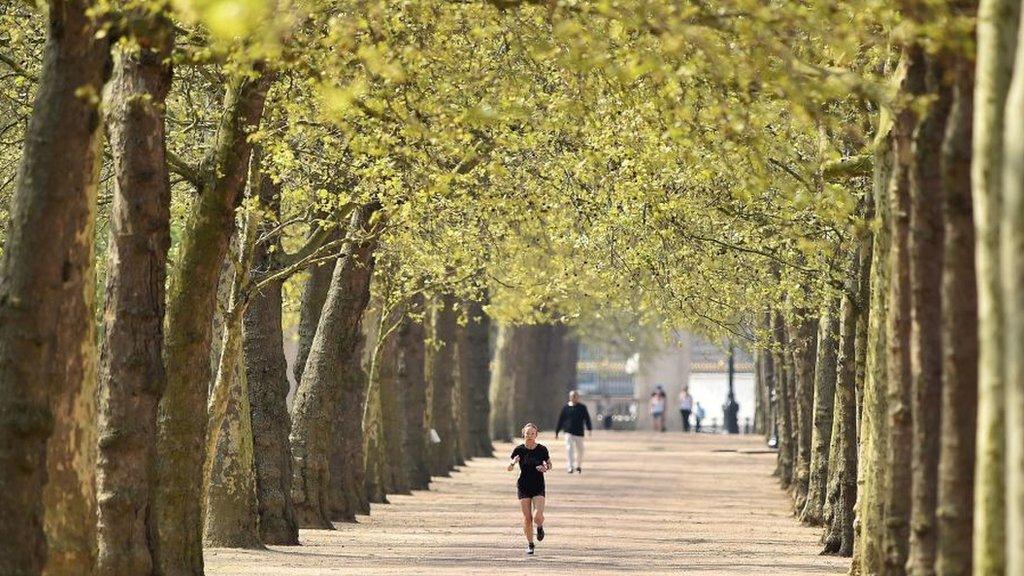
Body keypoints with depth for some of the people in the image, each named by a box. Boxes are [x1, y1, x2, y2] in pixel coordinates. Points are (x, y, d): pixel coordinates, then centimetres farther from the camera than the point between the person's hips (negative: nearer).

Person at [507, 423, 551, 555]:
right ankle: (530, 544, 18)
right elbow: (509, 468, -8)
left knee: (538, 516, -15)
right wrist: (513, 463, -31)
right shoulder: (519, 450, -6)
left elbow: (549, 464, 10)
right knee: (527, 518, -1)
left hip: (538, 488, 0)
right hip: (523, 488, 0)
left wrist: (545, 468, -13)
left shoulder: (542, 449, -4)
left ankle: (540, 527, 21)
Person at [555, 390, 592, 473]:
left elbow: (587, 419, 0)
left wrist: (589, 428, -15)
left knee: (580, 450, 11)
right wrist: (556, 432, 7)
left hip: (579, 432, 1)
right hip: (568, 432, -1)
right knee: (569, 449, -14)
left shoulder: (582, 407, 3)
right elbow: (560, 419, 7)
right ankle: (570, 467, -16)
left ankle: (578, 466, 32)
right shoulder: (565, 407, 3)